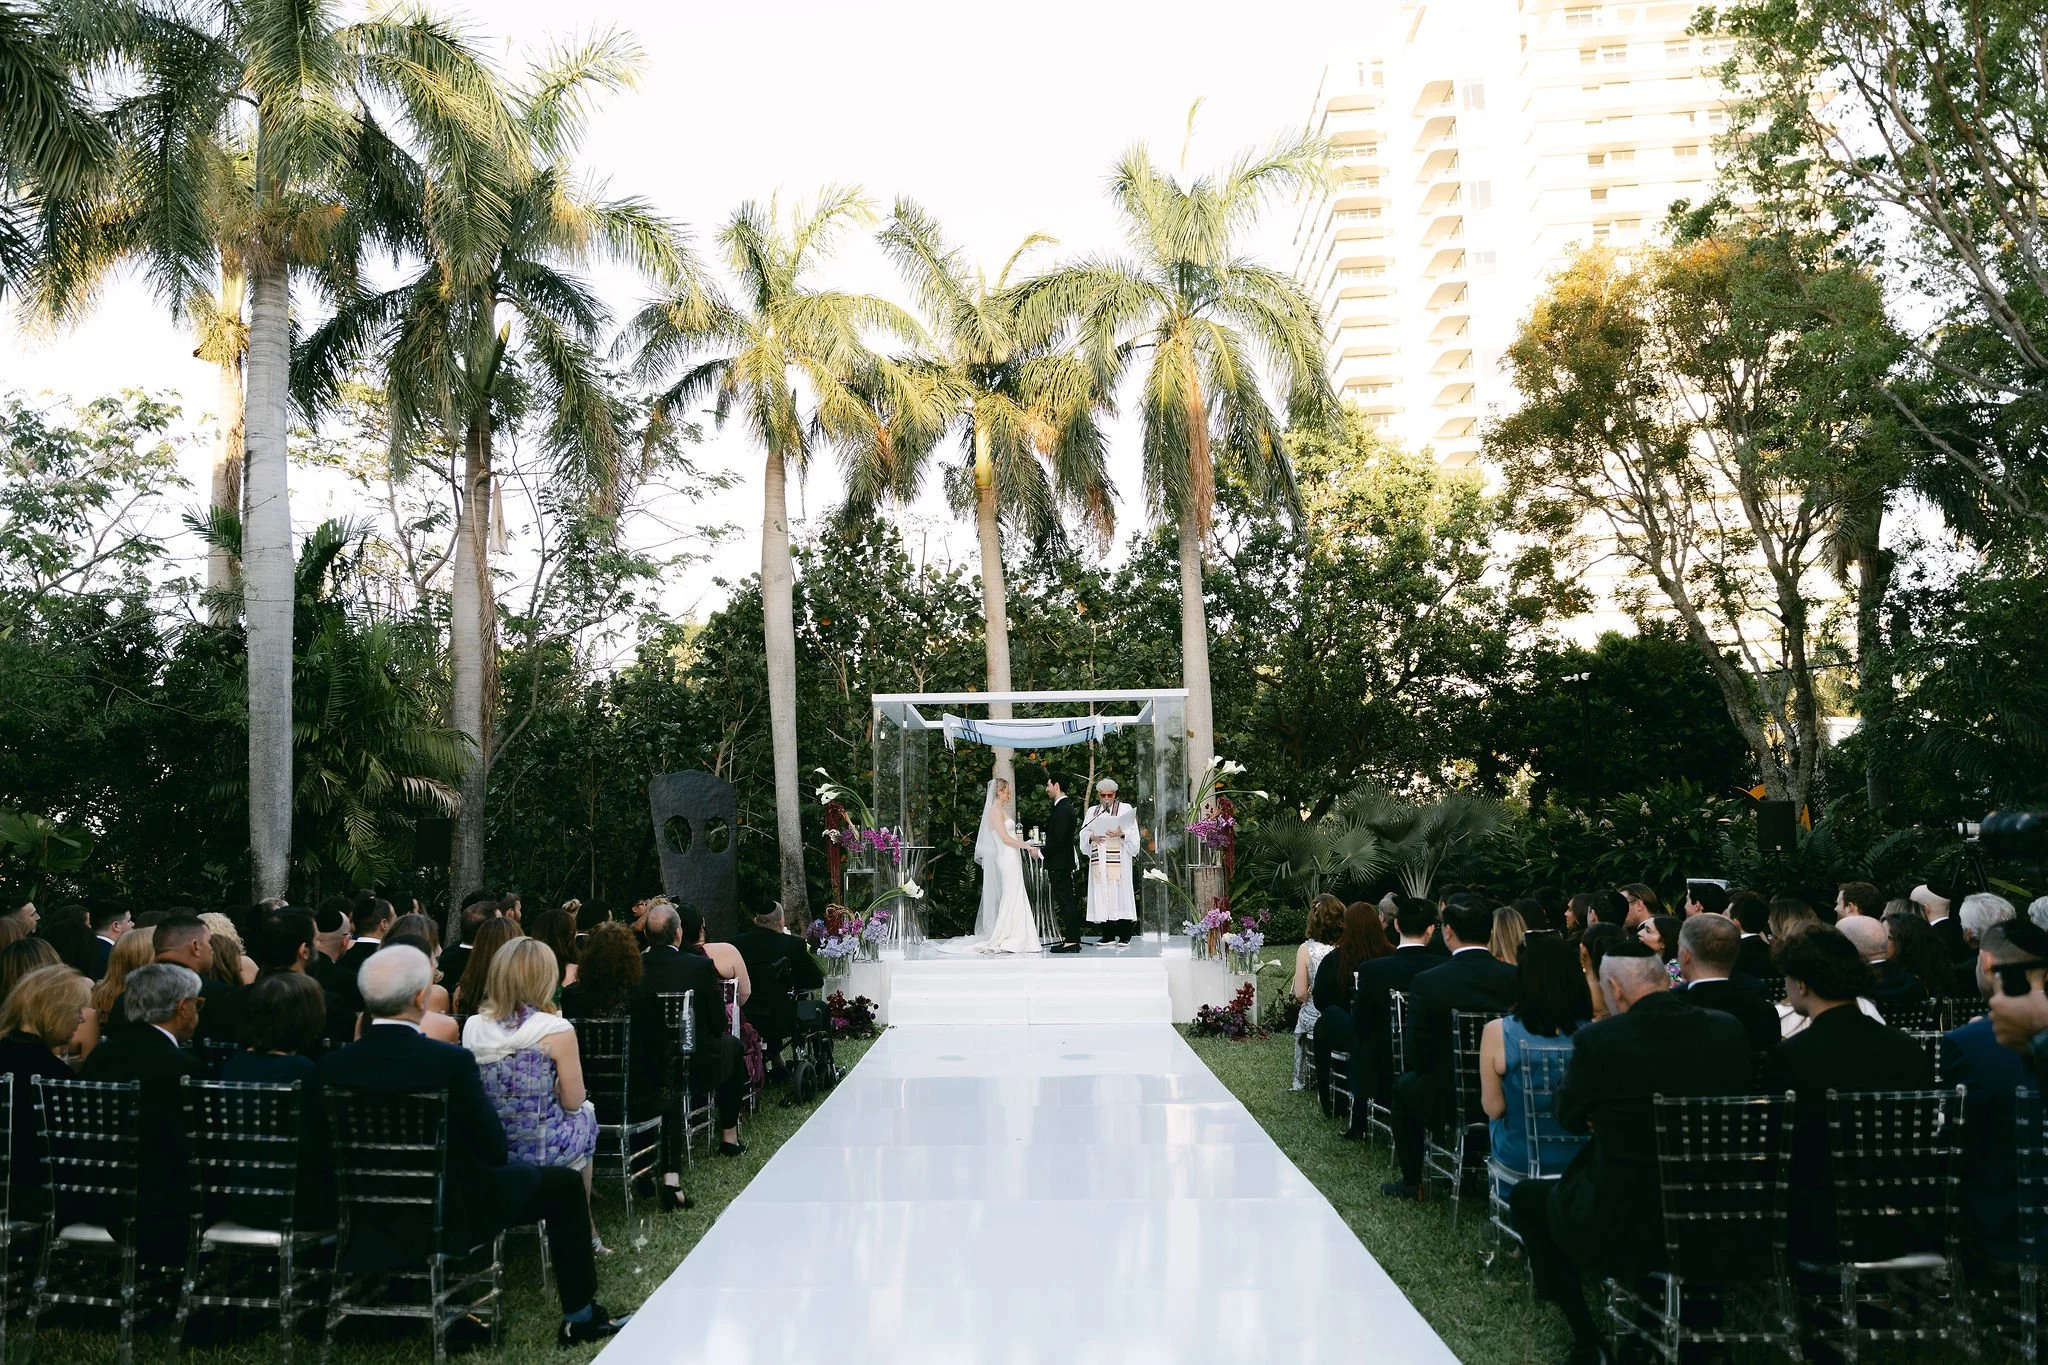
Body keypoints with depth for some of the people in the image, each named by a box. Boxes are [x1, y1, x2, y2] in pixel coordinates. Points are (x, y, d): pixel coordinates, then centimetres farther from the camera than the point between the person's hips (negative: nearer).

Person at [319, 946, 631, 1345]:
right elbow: (493, 1148, -16)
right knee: (564, 1183, 15)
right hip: (453, 1216, -5)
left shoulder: (332, 1065, -12)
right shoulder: (450, 1061, -25)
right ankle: (580, 1317, 23)